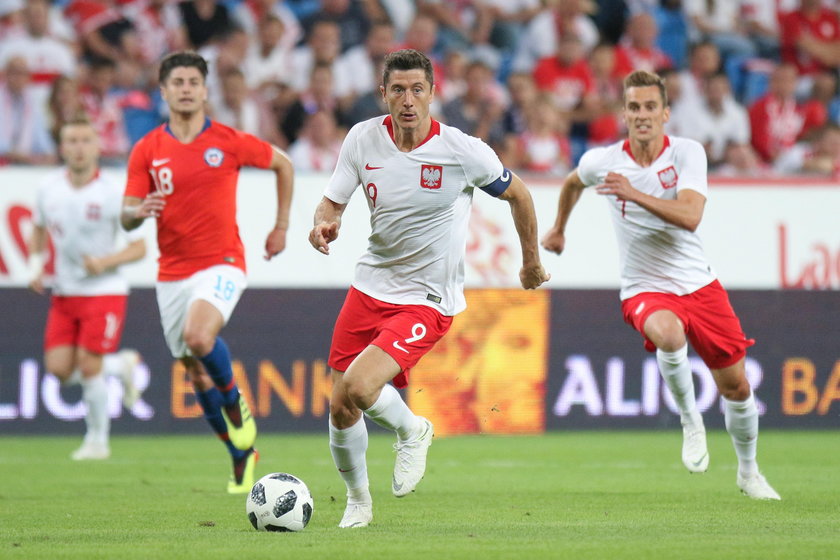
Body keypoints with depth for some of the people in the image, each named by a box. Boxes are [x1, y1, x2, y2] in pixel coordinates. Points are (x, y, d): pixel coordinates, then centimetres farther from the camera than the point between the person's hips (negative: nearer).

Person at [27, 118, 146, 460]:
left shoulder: (111, 195, -14)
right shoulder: (49, 188, 0)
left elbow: (139, 248, -10)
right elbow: (39, 230, 19)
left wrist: (105, 262, -25)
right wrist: (36, 265, 3)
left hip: (104, 291, -5)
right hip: (64, 292, 5)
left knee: (88, 366, -10)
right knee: (59, 368, -5)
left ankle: (97, 441, 9)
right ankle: (122, 365, 23)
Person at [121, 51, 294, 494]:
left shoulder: (229, 142, -3)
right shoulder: (147, 150, 1)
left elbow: (282, 164, 14)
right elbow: (126, 218, 0)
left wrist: (282, 226, 13)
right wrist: (139, 211, -24)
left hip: (221, 263, -4)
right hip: (172, 272, 4)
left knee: (198, 337, -31)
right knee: (197, 375, 8)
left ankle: (236, 404, -3)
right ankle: (241, 456, 26)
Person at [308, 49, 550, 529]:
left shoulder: (463, 151, -15)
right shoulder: (363, 138, -6)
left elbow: (517, 194, 2)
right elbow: (333, 201, 2)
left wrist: (532, 262, 14)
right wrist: (324, 225, -23)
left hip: (428, 301, -4)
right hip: (371, 286, 4)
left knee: (359, 388, -25)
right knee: (340, 411, 5)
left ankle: (410, 430, 9)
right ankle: (358, 502, 32)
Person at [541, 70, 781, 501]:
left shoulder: (688, 153, -9)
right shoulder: (601, 162, -5)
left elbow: (690, 217, -24)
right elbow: (573, 183, 20)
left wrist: (635, 194, -33)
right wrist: (559, 227, 34)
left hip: (698, 283, 1)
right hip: (645, 290, -1)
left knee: (736, 386, 6)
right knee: (670, 335, -37)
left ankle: (748, 472, 31)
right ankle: (689, 421, -13)